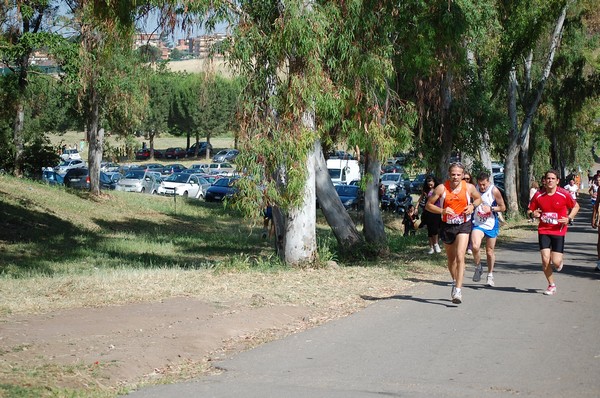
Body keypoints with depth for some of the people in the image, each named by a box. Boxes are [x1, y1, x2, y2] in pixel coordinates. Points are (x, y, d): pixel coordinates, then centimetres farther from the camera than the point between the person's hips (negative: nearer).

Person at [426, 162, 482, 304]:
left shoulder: (469, 188, -5)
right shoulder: (441, 188, -9)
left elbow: (478, 199, 14)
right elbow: (428, 205, -4)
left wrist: (472, 206, -8)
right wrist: (442, 211, -21)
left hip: (463, 225, -2)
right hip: (447, 226, 2)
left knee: (460, 256, -17)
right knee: (451, 259, 16)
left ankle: (458, 290, -20)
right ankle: (455, 282, 40)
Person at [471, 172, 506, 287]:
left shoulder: (494, 191, -11)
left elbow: (503, 207, -5)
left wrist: (491, 208, -18)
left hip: (491, 224, -1)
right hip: (477, 223, 1)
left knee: (490, 251, 10)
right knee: (475, 246, -22)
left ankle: (490, 275, 27)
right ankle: (478, 268, 4)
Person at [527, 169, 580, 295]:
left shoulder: (564, 195, -8)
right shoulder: (538, 196, -3)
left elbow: (576, 207, 7)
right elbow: (529, 211, 8)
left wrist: (569, 218, -9)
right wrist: (532, 214, -16)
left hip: (559, 232, -1)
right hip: (543, 231, 1)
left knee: (556, 262, -8)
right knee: (545, 260, -9)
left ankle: (559, 261, 33)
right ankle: (551, 285, 13)